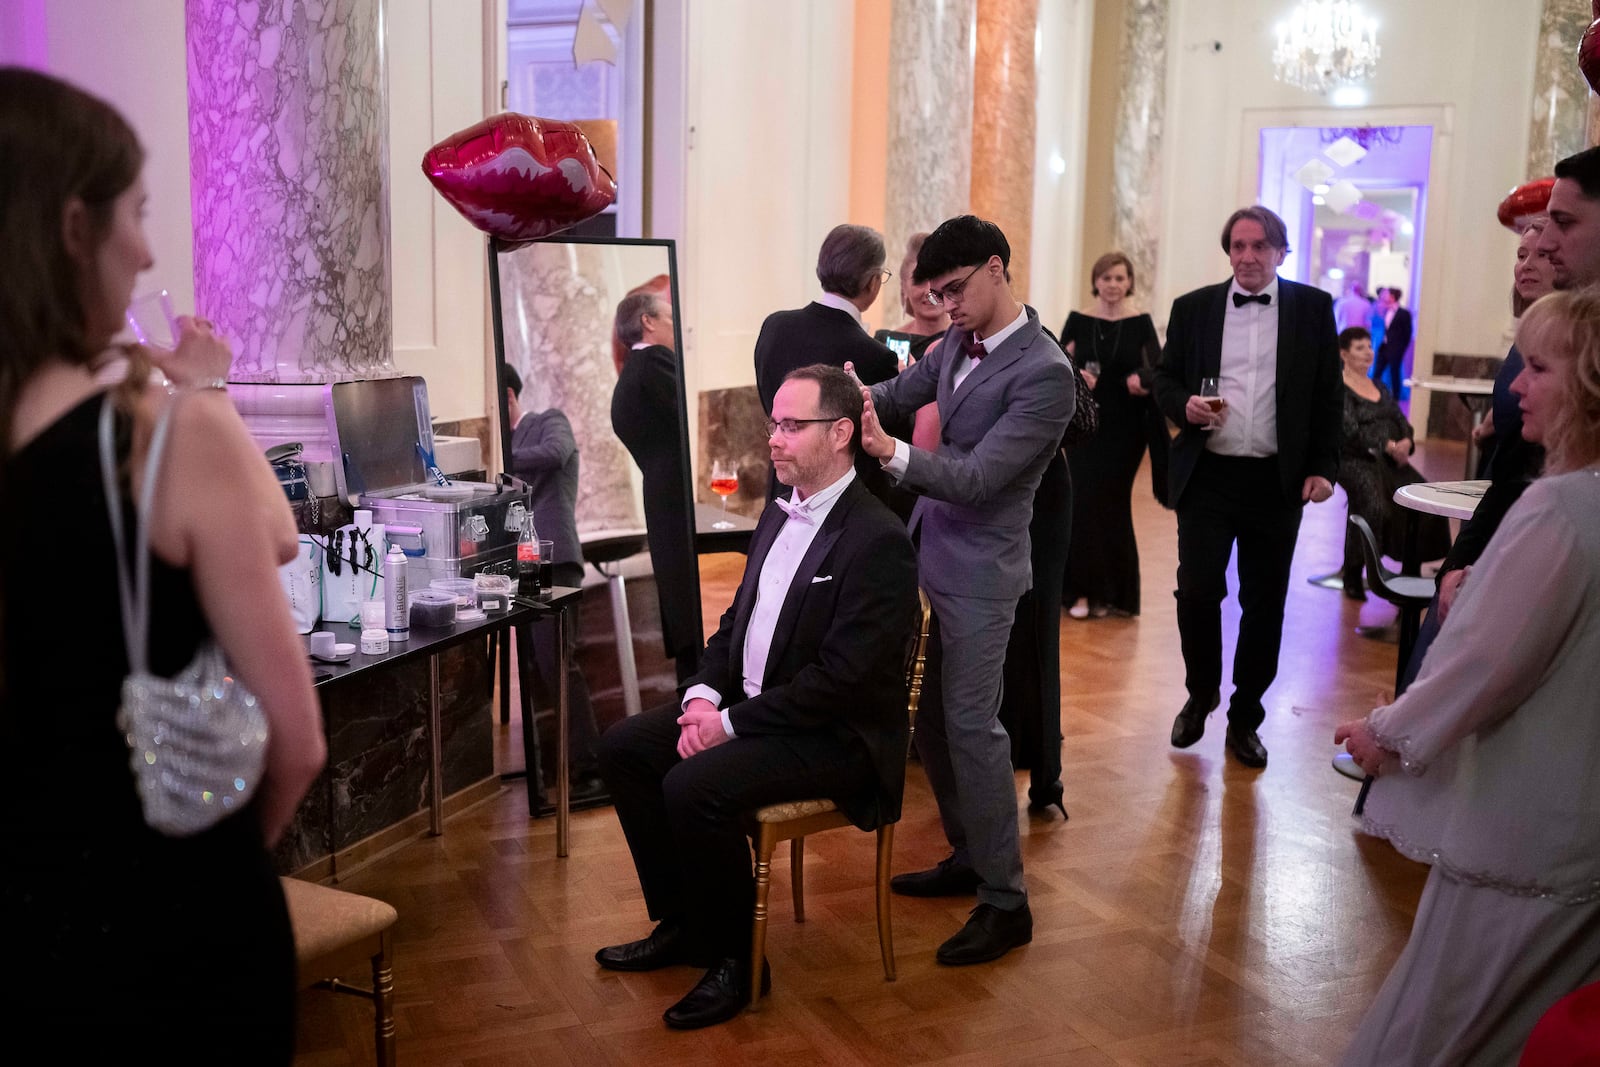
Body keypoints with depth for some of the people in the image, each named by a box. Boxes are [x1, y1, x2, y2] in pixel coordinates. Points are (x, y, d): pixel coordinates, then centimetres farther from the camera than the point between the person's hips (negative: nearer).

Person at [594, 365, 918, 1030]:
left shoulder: (878, 540, -20)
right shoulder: (780, 513, 9)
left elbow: (838, 678, -24)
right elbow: (736, 622, 16)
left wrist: (731, 723, -20)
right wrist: (704, 694, -3)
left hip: (836, 736, -9)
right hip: (748, 705, 10)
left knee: (695, 787, -28)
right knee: (622, 748, 2)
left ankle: (734, 958, -5)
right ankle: (682, 924, 14)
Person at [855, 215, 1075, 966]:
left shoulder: (1045, 373, -19)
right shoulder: (958, 343, 4)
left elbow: (977, 477, -24)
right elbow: (902, 393, 15)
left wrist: (890, 451, -36)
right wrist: (857, 399, -7)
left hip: (977, 570, -8)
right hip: (928, 550, 8)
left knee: (970, 725, -5)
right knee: (926, 714, 16)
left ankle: (1004, 901, 7)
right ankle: (968, 856, 32)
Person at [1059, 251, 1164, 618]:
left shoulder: (1141, 323, -1)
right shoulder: (1078, 321, 2)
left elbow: (1160, 369, -3)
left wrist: (1145, 381, -24)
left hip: (1125, 428, -1)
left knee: (1112, 504, 3)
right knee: (1083, 502, -2)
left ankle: (1112, 592, 15)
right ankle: (1083, 589, 7)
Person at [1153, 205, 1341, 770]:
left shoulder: (1313, 308, 4)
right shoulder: (1193, 308, 6)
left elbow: (1329, 395, 4)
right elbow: (1165, 378, 10)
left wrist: (1322, 466, -4)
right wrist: (1185, 406, -12)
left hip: (1278, 481, 0)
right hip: (1207, 475, 0)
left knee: (1264, 603, 6)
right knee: (1197, 592, -5)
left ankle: (1245, 718, 21)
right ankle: (1201, 693, 22)